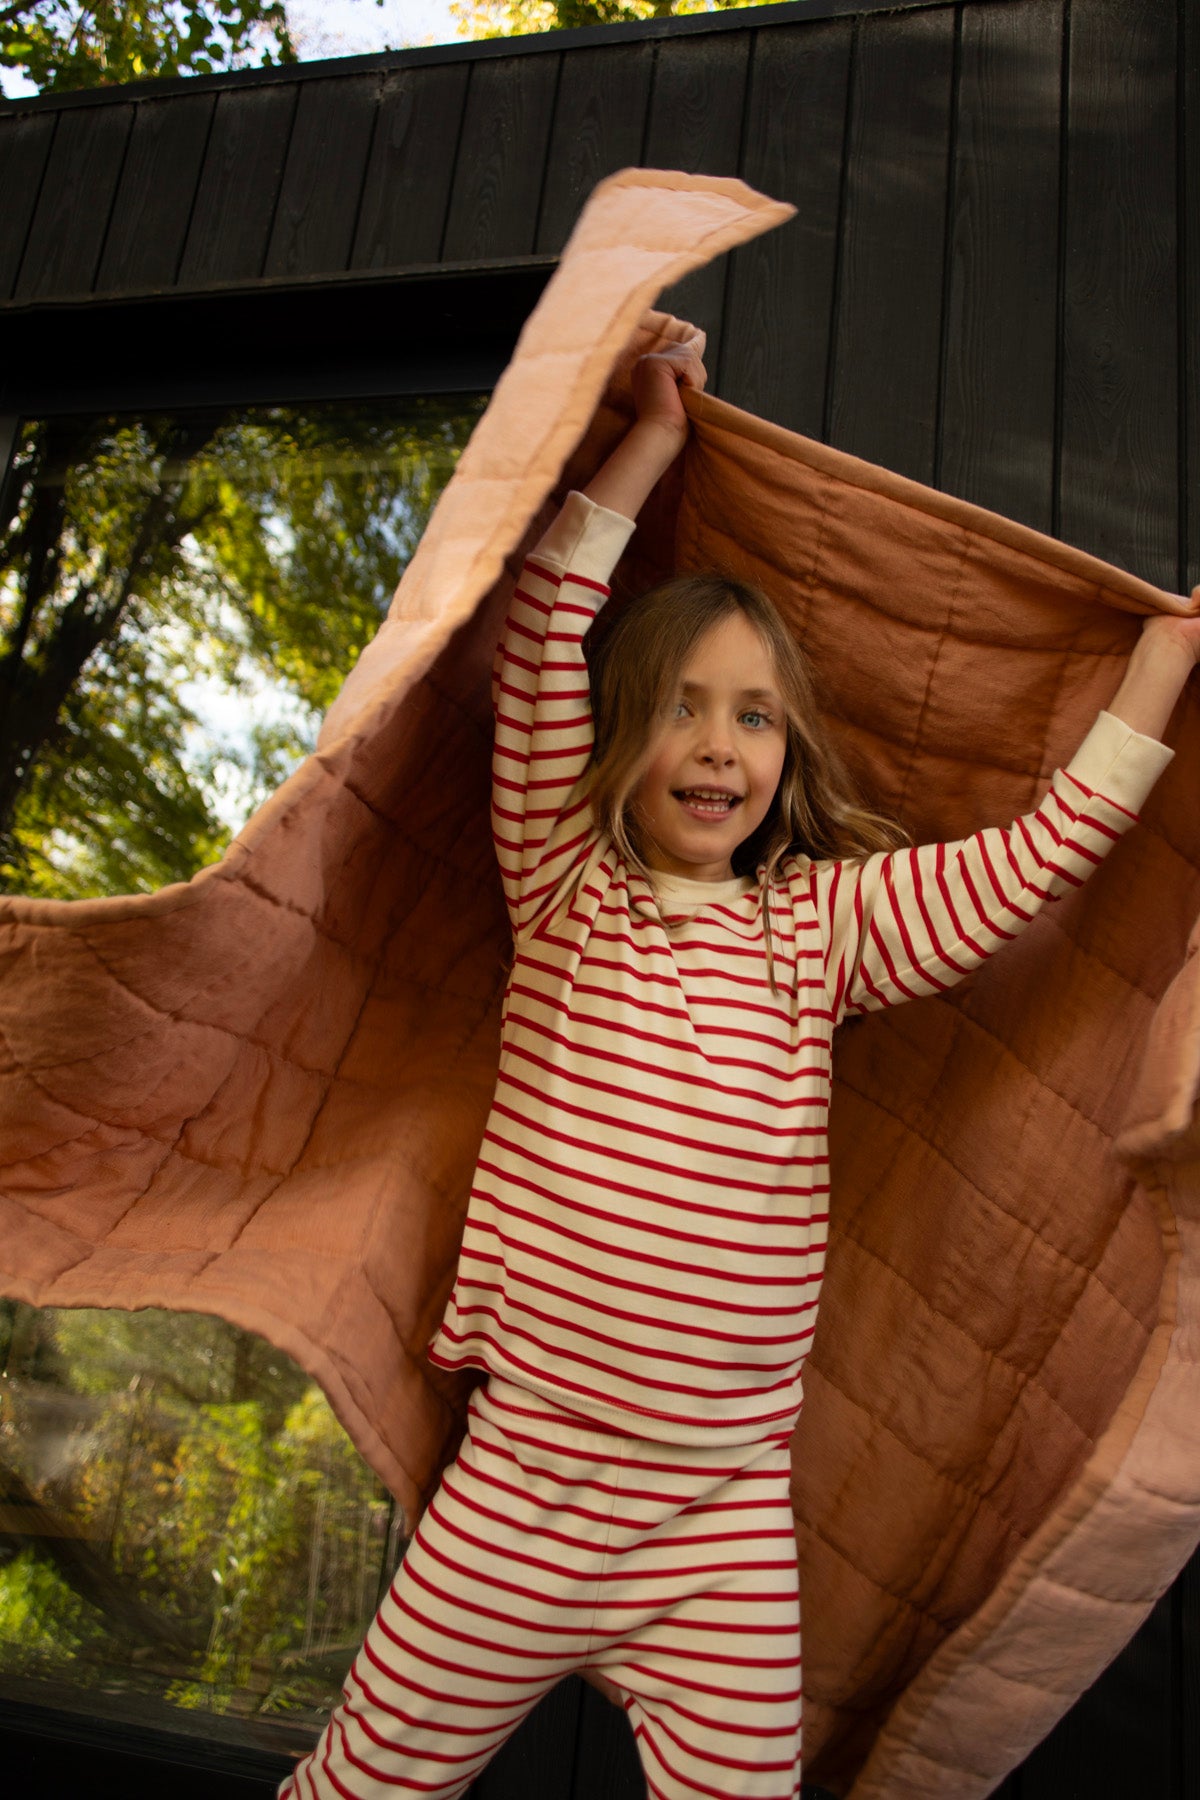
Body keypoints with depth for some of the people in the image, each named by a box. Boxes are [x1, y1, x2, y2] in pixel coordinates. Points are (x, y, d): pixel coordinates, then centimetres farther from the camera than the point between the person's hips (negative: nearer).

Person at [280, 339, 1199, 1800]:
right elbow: (540, 647, -7)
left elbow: (1058, 843, 4)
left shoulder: (825, 921, 3)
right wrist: (649, 443, -1)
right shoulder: (564, 889, -1)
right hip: (523, 1496, -1)